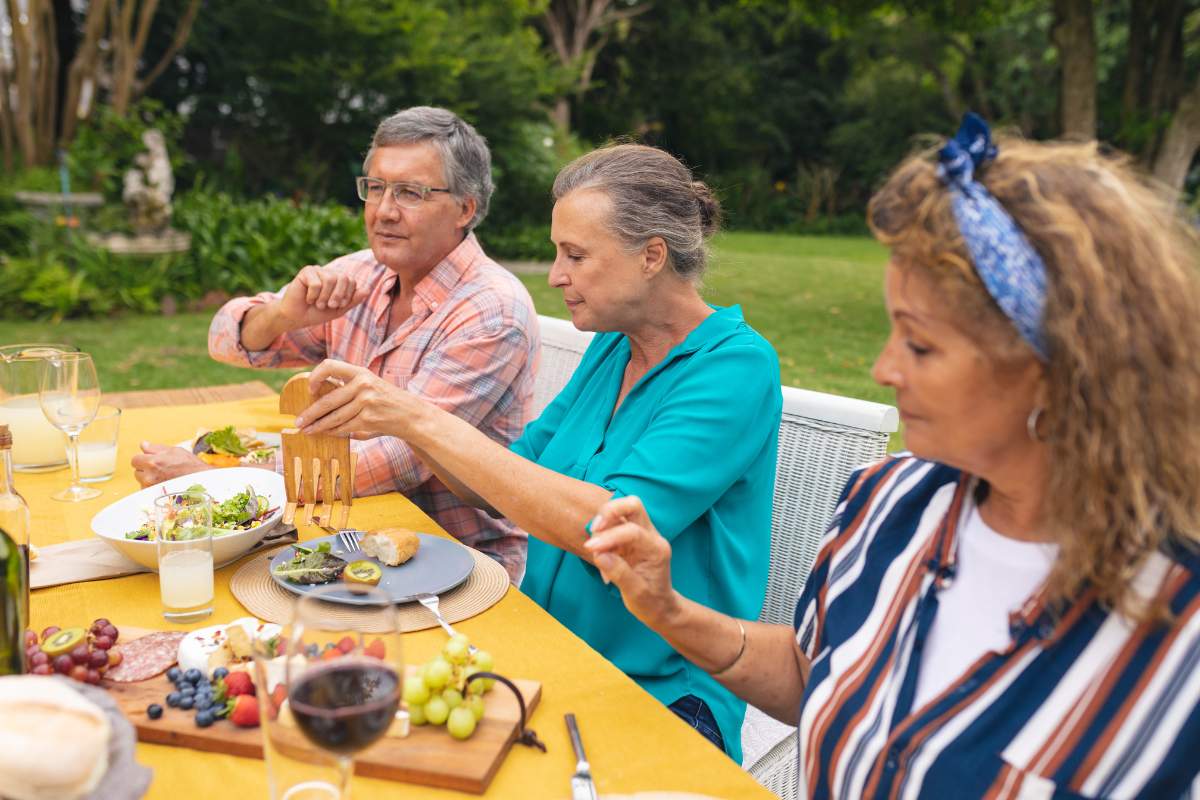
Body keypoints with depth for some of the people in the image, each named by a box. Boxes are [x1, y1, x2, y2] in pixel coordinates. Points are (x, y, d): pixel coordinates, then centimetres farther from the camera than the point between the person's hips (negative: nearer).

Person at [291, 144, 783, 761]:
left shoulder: (737, 367, -17)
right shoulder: (612, 348, 7)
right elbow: (508, 485, 9)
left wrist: (424, 421, -27)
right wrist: (392, 416, -6)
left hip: (658, 698, -6)